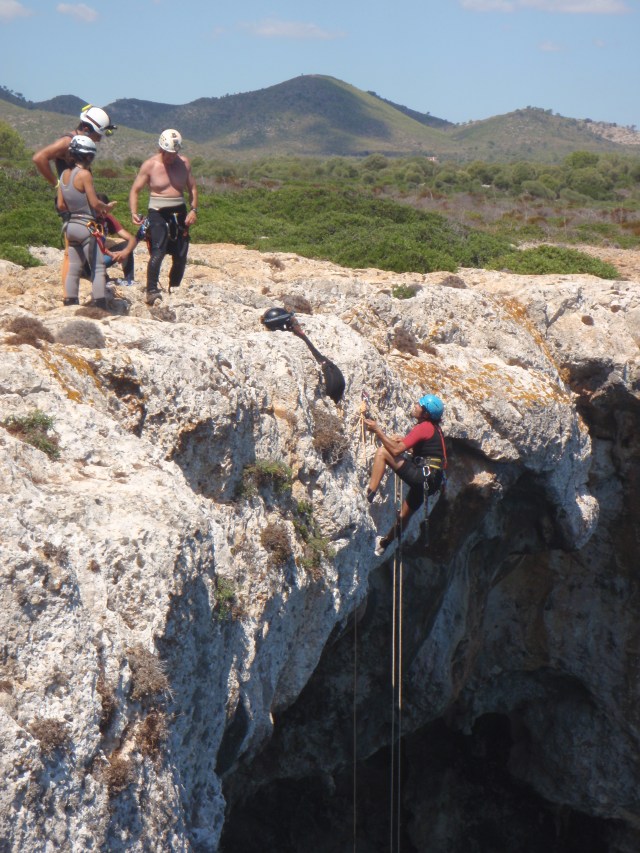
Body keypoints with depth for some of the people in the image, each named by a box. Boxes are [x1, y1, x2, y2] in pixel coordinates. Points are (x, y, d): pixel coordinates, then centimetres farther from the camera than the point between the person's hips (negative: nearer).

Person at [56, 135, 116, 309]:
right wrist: (107, 207, 3)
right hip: (86, 226, -7)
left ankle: (70, 306, 10)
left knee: (74, 268, 10)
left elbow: (61, 205, 9)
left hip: (71, 225, 7)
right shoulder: (84, 174, -15)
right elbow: (95, 203, -15)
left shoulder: (64, 174, 7)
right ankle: (101, 308, -6)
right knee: (98, 268, -3)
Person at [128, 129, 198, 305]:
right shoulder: (149, 165, -5)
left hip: (179, 213, 4)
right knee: (157, 253, -21)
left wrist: (193, 210, 0)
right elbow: (135, 190, -2)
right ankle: (151, 291, -20)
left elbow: (192, 187, 14)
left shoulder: (184, 163, 5)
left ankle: (174, 289, 20)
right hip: (158, 213, -4)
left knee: (181, 256, 5)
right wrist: (134, 213, -16)